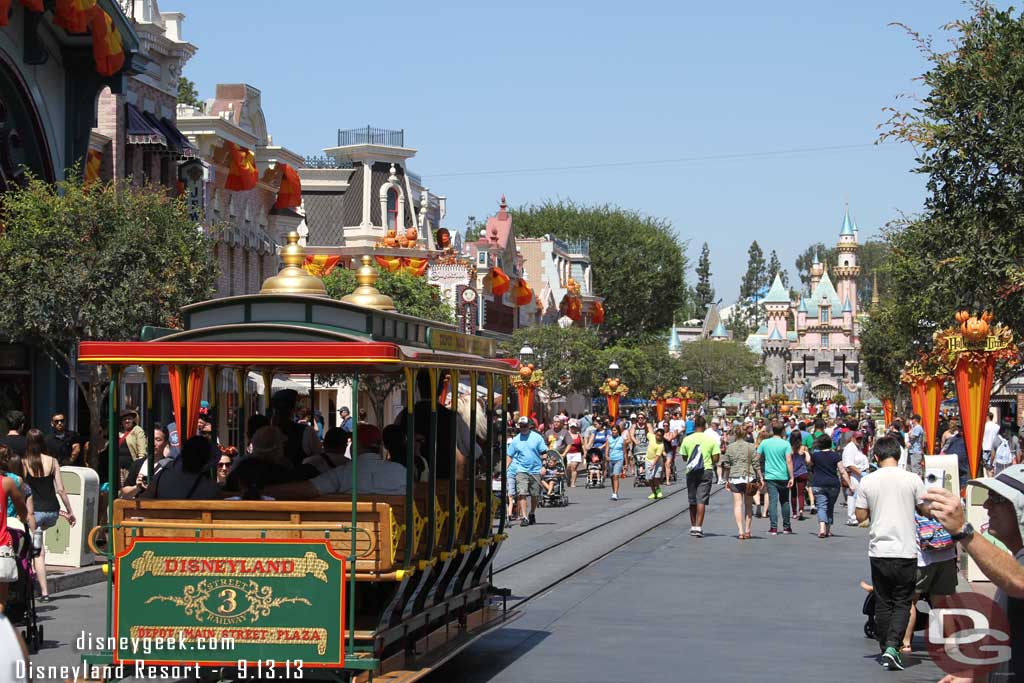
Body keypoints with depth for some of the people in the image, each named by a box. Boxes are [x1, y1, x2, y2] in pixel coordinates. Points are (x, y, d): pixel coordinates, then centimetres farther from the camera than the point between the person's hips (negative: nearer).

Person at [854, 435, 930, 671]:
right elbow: (927, 510, 3)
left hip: (878, 551, 2)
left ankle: (886, 651, 17)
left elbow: (860, 516, 2)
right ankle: (892, 646, -13)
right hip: (905, 551, -1)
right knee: (902, 603, 5)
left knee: (883, 603, 13)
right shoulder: (913, 479, -5)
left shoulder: (867, 482, -2)